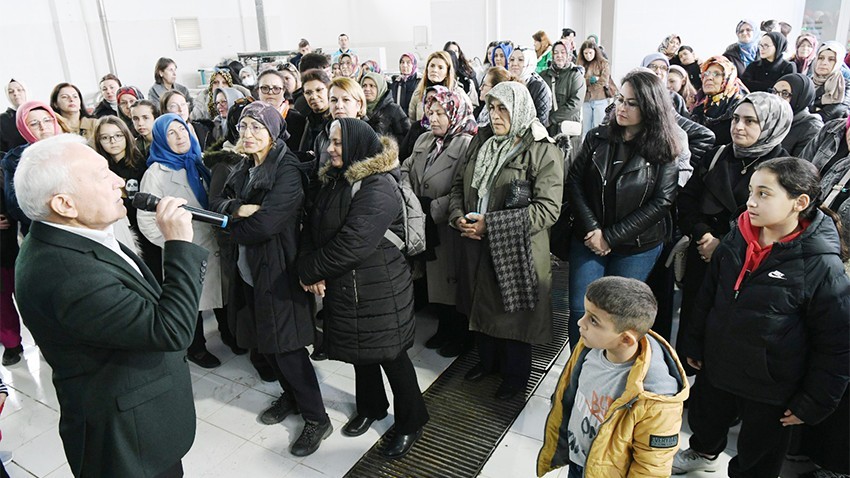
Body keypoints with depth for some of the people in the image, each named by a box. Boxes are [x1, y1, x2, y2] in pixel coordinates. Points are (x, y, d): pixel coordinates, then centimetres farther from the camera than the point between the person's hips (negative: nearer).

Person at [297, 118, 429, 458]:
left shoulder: (379, 187, -21)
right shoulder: (335, 180, 7)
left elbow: (352, 244, -28)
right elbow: (312, 226, 4)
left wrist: (310, 270, -16)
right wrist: (310, 269, -13)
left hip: (379, 289, -8)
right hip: (344, 286, 8)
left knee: (390, 354, 5)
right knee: (359, 349, 21)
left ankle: (410, 422, 26)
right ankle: (370, 407, 43)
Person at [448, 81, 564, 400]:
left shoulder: (543, 152, -13)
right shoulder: (480, 142, 7)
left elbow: (547, 208, -20)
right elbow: (459, 185, 14)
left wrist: (490, 224, -23)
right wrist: (458, 216, -8)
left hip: (517, 251, -6)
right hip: (478, 248, 6)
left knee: (514, 313, 9)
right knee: (483, 305, 20)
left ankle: (516, 375, 33)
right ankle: (488, 360, 45)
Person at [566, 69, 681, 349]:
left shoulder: (663, 152, -5)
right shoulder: (597, 138, 2)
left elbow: (660, 202, -11)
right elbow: (574, 182, -1)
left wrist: (611, 237, -14)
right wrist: (592, 230, -12)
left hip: (637, 249, -2)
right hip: (588, 241, 2)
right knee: (580, 310, 2)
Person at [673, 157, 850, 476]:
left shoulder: (823, 266, -23)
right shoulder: (736, 240, -7)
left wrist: (814, 403, -10)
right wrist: (694, 344, 11)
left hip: (772, 392, -5)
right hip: (716, 369, 6)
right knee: (704, 419, 30)